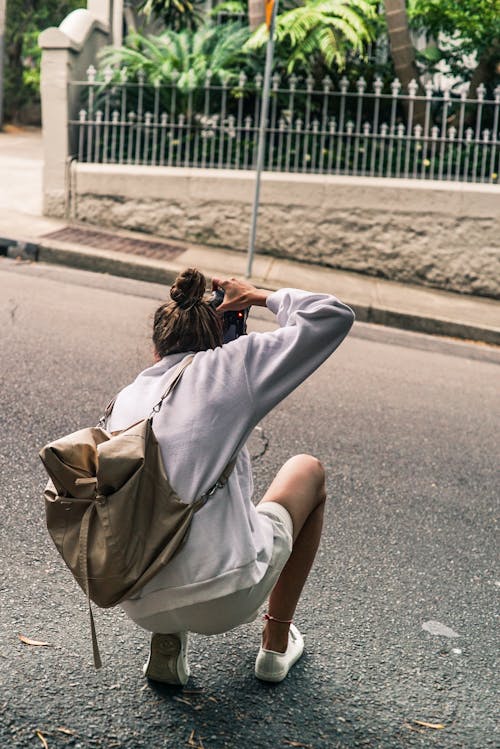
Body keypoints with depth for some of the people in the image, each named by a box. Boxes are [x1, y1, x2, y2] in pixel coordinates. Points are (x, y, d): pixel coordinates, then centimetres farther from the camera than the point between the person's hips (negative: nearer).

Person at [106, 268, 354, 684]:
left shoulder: (124, 401, 13)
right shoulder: (226, 365, 0)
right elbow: (334, 317, 5)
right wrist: (260, 297, 17)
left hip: (142, 608, 5)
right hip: (228, 599, -5)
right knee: (309, 470, 23)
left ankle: (167, 640, 19)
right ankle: (277, 644, 28)